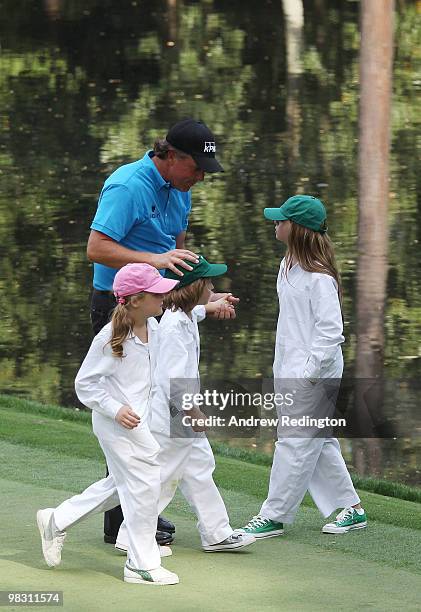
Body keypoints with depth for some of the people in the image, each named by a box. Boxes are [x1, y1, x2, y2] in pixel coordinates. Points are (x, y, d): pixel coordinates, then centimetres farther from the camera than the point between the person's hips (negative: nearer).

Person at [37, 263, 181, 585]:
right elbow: (84, 383, -15)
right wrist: (115, 410, -23)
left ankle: (56, 521, 32)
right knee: (144, 486, -8)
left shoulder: (152, 327, 3)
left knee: (119, 485, 18)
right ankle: (142, 565, 2)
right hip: (116, 425, -9)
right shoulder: (110, 338, -21)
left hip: (139, 420, 9)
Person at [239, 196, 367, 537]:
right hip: (290, 370, 10)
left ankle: (274, 516, 3)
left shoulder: (319, 277, -18)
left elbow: (330, 330, -20)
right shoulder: (289, 266, 11)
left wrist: (309, 372, -20)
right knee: (318, 443, 14)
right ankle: (351, 507, 22)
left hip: (315, 372, -10)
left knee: (296, 441, -3)